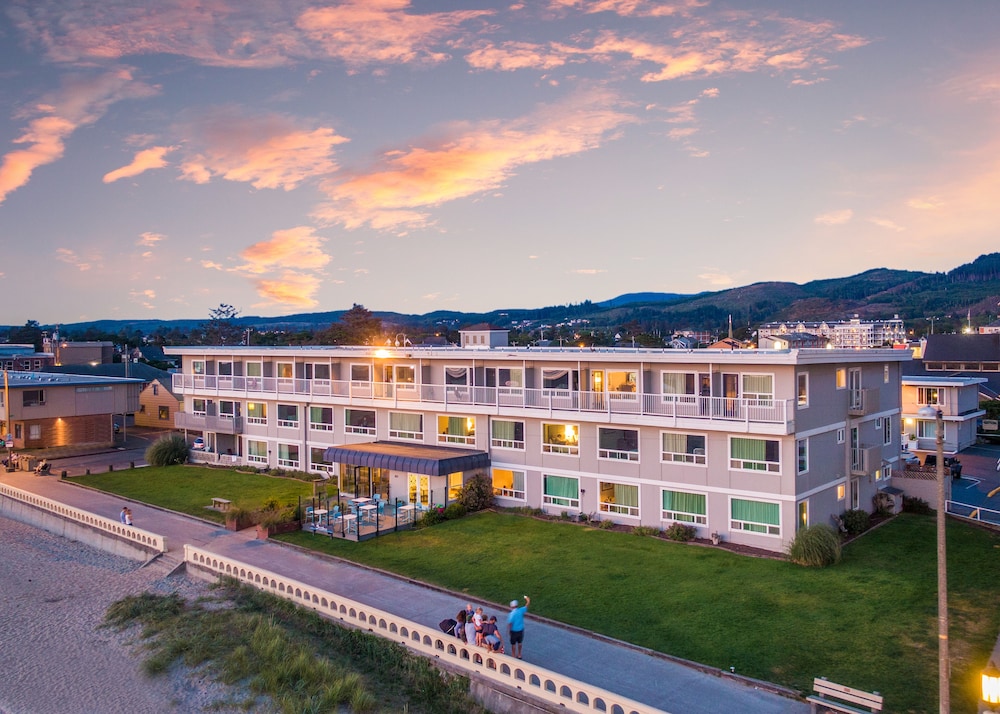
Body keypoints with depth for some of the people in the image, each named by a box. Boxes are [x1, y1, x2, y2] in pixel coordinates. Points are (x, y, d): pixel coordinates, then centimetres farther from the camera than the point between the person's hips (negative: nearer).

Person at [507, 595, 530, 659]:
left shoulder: (511, 614, -22)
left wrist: (508, 632, -11)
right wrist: (528, 600, 22)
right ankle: (519, 655, 35)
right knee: (520, 643, 22)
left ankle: (514, 656, 22)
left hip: (514, 631, -4)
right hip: (520, 630, 4)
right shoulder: (520, 611, -11)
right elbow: (527, 605, 4)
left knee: (513, 644, 12)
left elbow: (509, 624, -21)